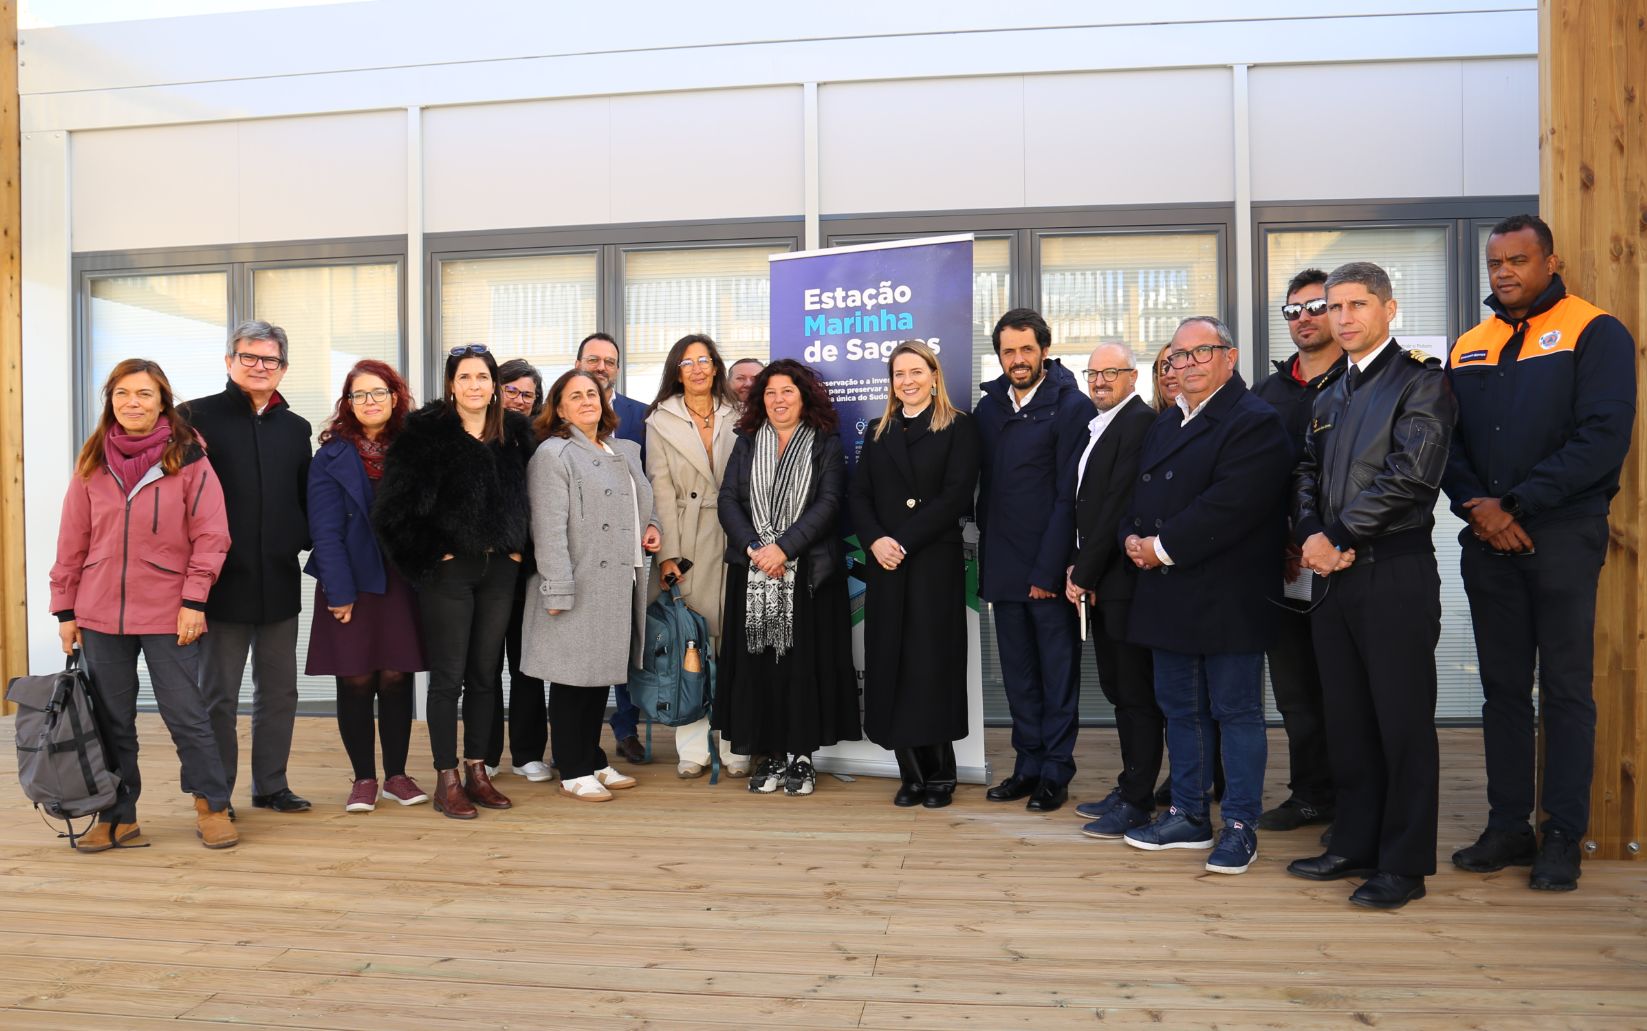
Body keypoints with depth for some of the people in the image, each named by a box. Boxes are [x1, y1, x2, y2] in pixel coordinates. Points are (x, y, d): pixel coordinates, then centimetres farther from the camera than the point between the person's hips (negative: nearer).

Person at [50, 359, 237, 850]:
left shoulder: (188, 459, -4)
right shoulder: (92, 462, 6)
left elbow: (211, 535, -6)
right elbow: (72, 540, 9)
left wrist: (194, 599, -11)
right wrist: (65, 607, 8)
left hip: (168, 614, -4)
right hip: (100, 614, 4)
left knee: (187, 716, 1)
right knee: (111, 721, 11)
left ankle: (212, 808, 15)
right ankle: (117, 816, 24)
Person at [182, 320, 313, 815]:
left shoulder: (295, 427, 11)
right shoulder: (198, 416, -3)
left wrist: (307, 543, 0)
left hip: (279, 580, 4)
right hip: (224, 579, -4)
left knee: (279, 690, 12)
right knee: (219, 695, 6)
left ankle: (271, 785, 25)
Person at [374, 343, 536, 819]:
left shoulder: (515, 433, 7)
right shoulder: (426, 432, -6)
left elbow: (529, 496, 15)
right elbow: (394, 507, -10)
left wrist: (518, 548, 5)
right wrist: (431, 553, -9)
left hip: (498, 570, 4)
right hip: (448, 570, -4)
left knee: (485, 674, 11)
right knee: (448, 676, 2)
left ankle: (476, 771, 22)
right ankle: (446, 780, 12)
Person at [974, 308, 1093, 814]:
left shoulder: (1071, 407, -7)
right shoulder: (988, 408, 9)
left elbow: (1070, 496, -11)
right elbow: (983, 487, 11)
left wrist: (1048, 569, -14)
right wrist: (986, 558, 4)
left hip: (1050, 568, -5)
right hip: (1003, 566, 5)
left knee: (1059, 672, 6)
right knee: (1018, 674, 12)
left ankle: (1055, 771, 16)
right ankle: (1028, 763, 23)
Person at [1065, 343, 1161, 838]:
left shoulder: (1140, 422, -12)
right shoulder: (1097, 426, 17)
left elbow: (1119, 506, -18)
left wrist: (1084, 573, -14)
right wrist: (1079, 569, 6)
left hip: (1124, 579, -9)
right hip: (1099, 581, 9)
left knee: (1137, 694, 0)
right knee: (1116, 688, 15)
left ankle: (1137, 802, 10)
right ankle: (1129, 789, 26)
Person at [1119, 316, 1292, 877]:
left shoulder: (1254, 422, -11)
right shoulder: (1164, 423, 17)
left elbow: (1229, 505, -22)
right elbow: (1140, 495, 17)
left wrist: (1163, 548, -17)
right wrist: (1133, 538, -3)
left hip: (1228, 599, -8)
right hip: (1170, 598, 8)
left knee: (1236, 712, 3)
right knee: (1180, 709, 15)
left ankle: (1240, 826, 15)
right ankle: (1188, 816, 27)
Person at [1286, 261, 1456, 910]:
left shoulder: (1421, 381, -4)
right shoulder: (1329, 398, 19)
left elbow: (1410, 473, -15)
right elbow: (1306, 474, 14)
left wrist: (1337, 536, -12)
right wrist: (1311, 535, -5)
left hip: (1395, 573, -7)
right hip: (1334, 575, 7)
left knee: (1403, 723, 1)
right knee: (1348, 720, 13)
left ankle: (1404, 865, 11)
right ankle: (1355, 845, 25)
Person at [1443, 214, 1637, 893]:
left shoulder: (1594, 334, -2)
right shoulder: (1467, 349, 12)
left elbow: (1603, 436, -12)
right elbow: (1449, 442, 9)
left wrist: (1516, 503, -15)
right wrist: (1475, 504, -9)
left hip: (1562, 537, -4)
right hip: (1487, 541, 5)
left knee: (1565, 691, 3)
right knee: (1502, 688, 9)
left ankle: (1563, 836, 13)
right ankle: (1508, 826, 19)